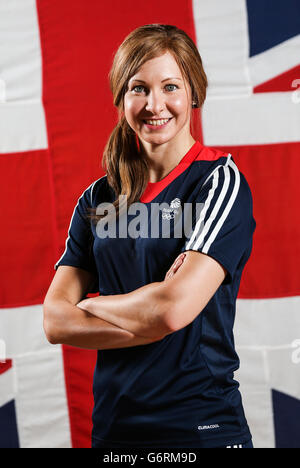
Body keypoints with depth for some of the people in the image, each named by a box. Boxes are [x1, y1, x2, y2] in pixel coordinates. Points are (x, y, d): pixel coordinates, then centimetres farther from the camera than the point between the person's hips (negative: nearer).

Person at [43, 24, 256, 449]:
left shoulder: (220, 181, -8)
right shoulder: (99, 199, 7)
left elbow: (175, 307, -20)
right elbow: (56, 321, -1)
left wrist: (92, 305, -4)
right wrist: (150, 324, -14)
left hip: (201, 428, -5)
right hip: (113, 427, 5)